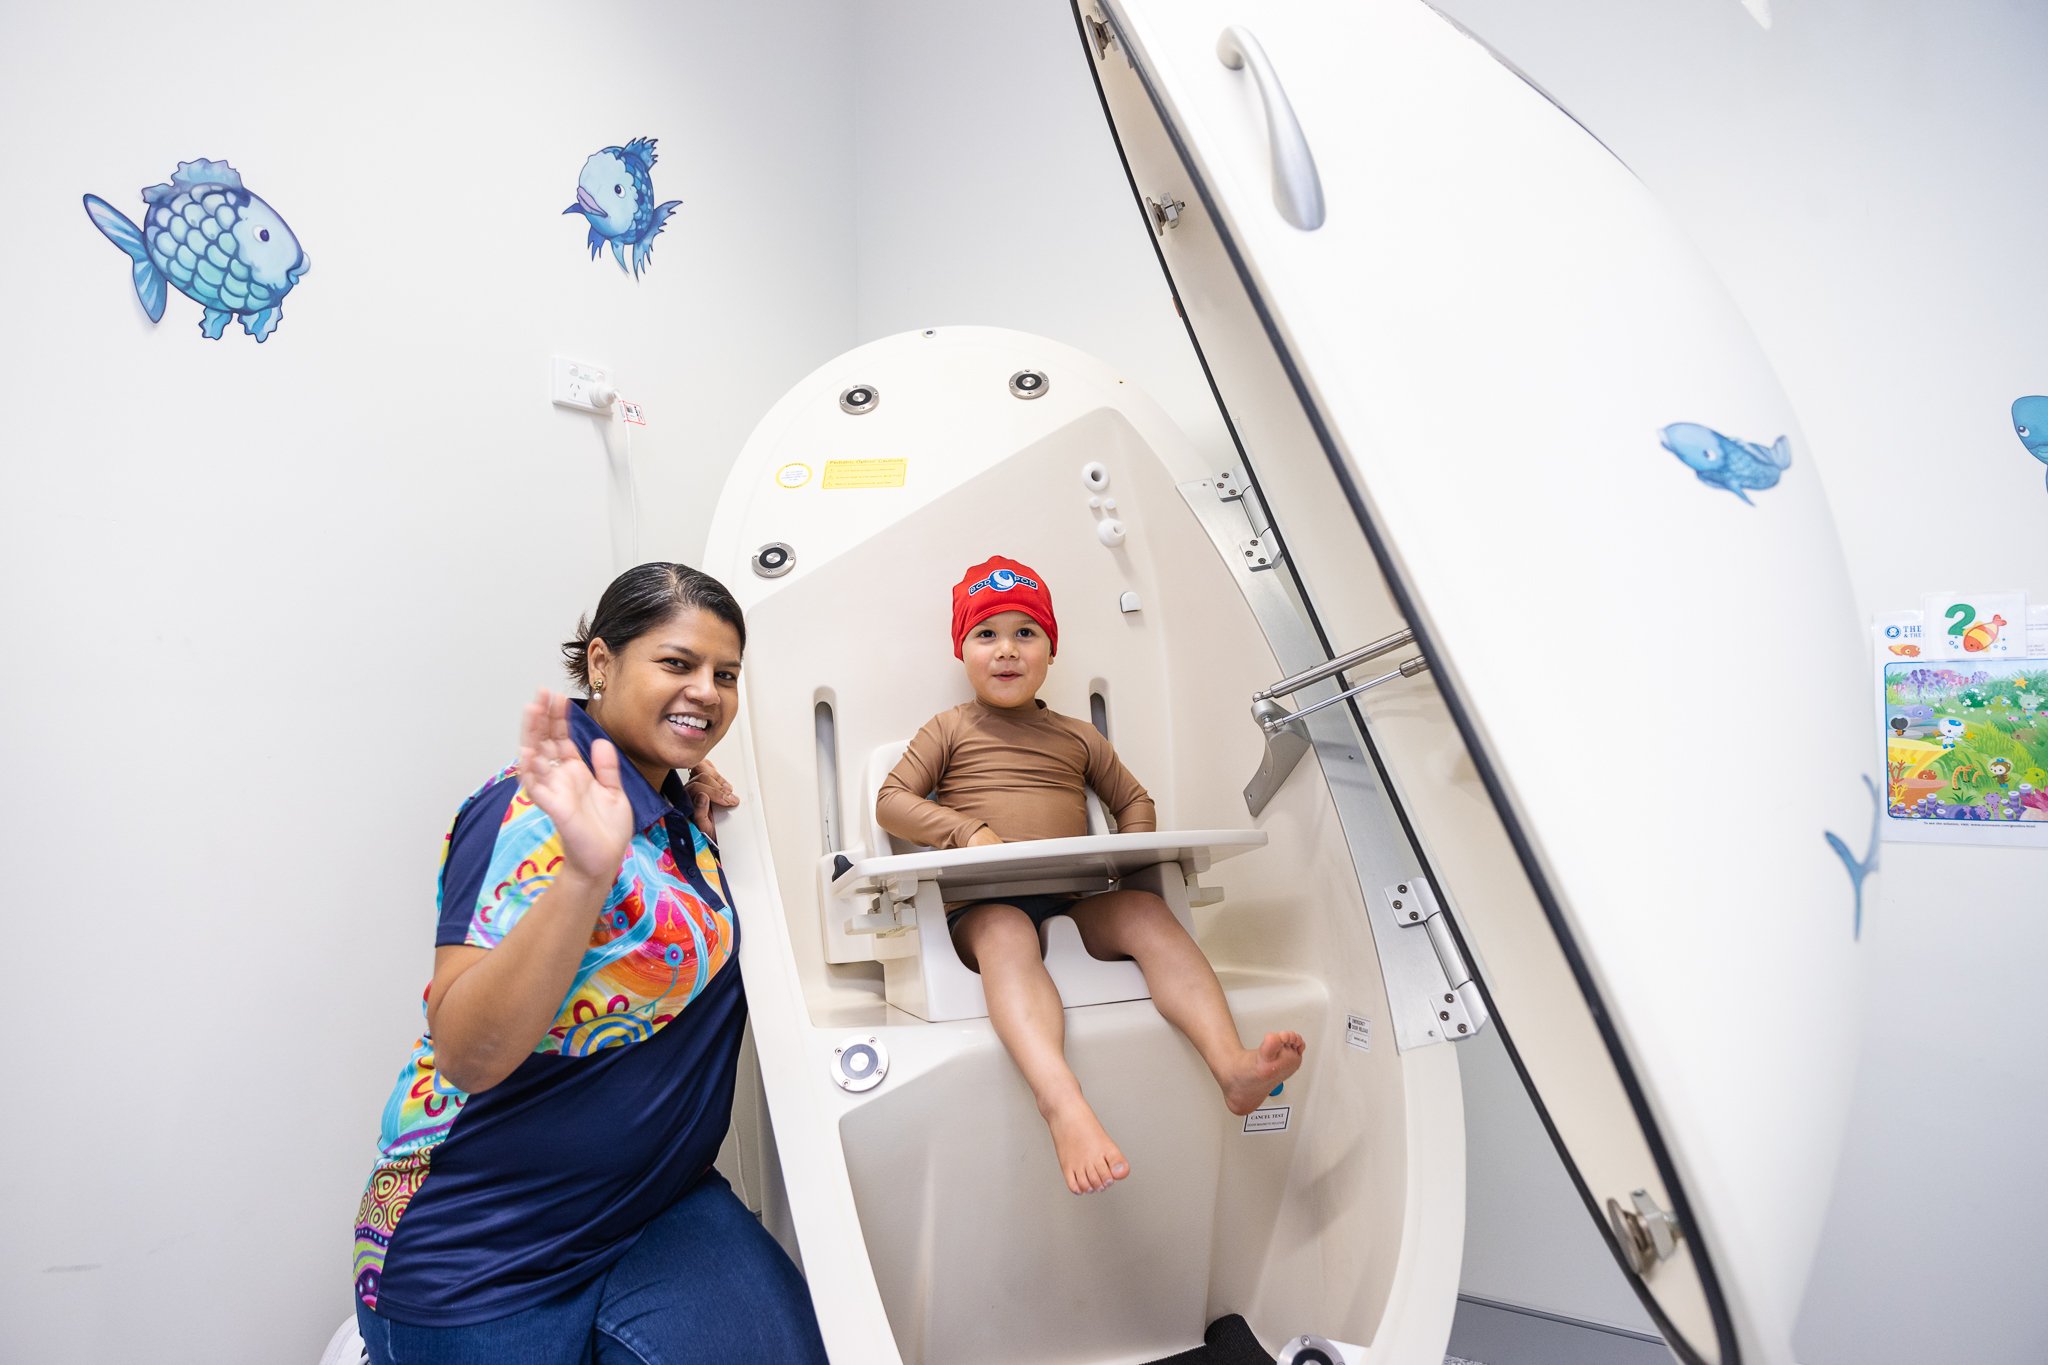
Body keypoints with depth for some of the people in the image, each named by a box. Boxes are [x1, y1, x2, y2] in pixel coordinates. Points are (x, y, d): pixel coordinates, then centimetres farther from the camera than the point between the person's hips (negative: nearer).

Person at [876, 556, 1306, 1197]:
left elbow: (1134, 801, 29)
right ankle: (1062, 1101, -57)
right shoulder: (949, 729, 14)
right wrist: (969, 832, -11)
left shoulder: (1077, 736, 23)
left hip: (1077, 897, 3)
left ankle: (1232, 1064, -41)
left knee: (1147, 912, -27)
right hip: (985, 904, -3)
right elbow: (891, 801, 5)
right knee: (1008, 936, -38)